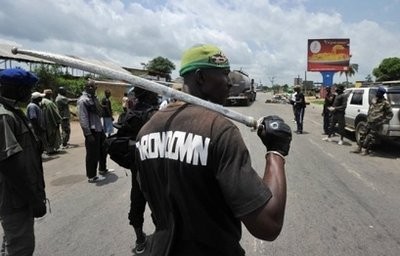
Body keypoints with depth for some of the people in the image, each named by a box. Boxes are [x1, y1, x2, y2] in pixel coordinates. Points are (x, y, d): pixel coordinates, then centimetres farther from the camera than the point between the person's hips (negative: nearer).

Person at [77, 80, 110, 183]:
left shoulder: (93, 97, 13)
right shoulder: (83, 100, -15)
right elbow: (83, 119, -20)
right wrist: (88, 134, -22)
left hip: (99, 128, 10)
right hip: (92, 131, -10)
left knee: (103, 150, 22)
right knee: (93, 154, 1)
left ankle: (102, 169, 40)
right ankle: (91, 176, 14)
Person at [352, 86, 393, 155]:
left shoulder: (385, 103, -8)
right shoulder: (373, 100, 10)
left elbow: (390, 114, -4)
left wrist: (383, 121, -10)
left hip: (376, 123, -6)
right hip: (369, 122, 6)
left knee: (371, 137, -3)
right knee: (364, 134, 8)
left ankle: (367, 150, 8)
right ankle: (359, 148, 16)